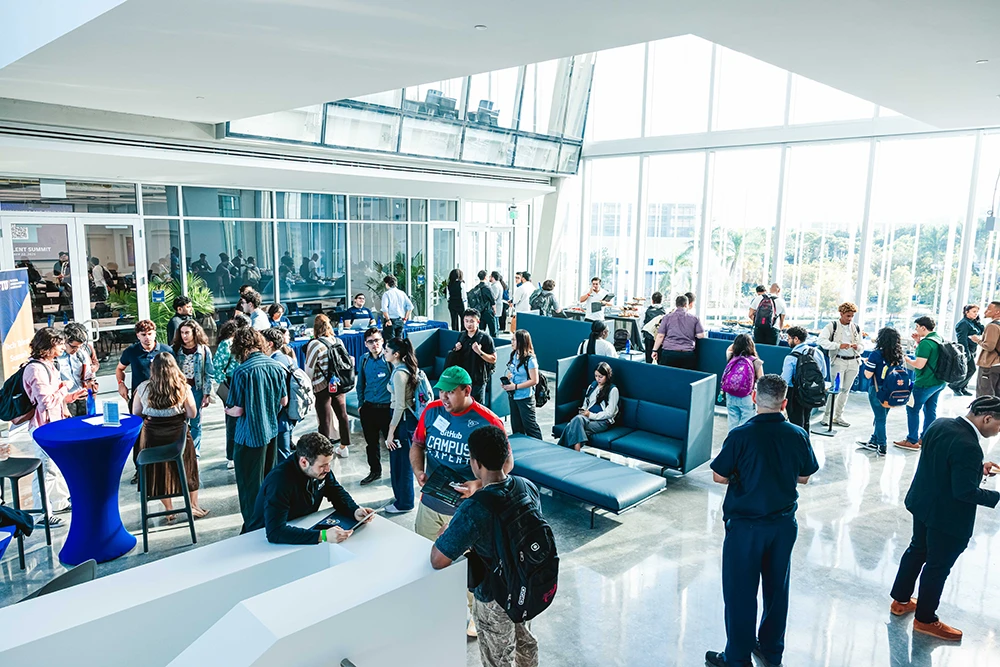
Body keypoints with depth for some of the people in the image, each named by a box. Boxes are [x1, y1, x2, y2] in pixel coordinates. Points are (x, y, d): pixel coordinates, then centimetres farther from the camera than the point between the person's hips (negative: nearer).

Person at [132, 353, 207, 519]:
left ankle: (169, 511, 28)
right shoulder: (182, 388, -12)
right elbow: (192, 414, -7)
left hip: (152, 438, 1)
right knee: (186, 470, 18)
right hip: (178, 435, -1)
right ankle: (194, 506, 30)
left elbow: (135, 414, 2)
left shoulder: (143, 388, -8)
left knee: (159, 472, 18)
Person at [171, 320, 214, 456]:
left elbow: (209, 374, -3)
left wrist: (207, 394, -6)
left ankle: (195, 453, 19)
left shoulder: (204, 350, -4)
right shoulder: (176, 349, 0)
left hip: (196, 390, -1)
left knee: (195, 423, 8)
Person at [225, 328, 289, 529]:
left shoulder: (242, 372, -20)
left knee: (251, 484, 7)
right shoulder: (277, 366, -2)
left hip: (250, 435, -6)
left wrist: (227, 410, 4)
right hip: (271, 430, 6)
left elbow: (238, 410, -17)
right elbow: (284, 401, 6)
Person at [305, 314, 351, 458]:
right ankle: (343, 447, 29)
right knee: (342, 414, 17)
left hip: (323, 387, -5)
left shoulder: (315, 344, -15)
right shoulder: (338, 341, 0)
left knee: (324, 420, 1)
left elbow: (309, 370, -11)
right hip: (339, 385, 6)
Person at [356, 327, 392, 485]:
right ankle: (375, 471, 34)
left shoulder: (389, 358, -10)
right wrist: (360, 404, 15)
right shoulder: (364, 359, 5)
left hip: (387, 407, -5)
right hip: (368, 407, 5)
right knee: (371, 442, 16)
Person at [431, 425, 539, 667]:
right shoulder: (528, 487, -15)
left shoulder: (474, 509, -35)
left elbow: (437, 561, -30)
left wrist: (444, 533, -9)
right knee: (525, 640, 31)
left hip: (495, 597, -6)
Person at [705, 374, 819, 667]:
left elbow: (718, 476, -12)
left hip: (745, 525, -4)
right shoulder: (798, 435, -9)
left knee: (740, 591, 9)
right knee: (777, 587, 20)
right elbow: (804, 477, 4)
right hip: (784, 523, 5)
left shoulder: (741, 435, -21)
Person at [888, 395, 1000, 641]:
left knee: (917, 550, 25)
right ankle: (925, 619, 29)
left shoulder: (940, 424, -5)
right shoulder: (968, 447, -31)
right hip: (948, 517, -8)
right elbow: (965, 491, -27)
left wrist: (977, 467, 8)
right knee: (938, 567, 11)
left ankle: (900, 600, 42)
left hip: (923, 503, 8)